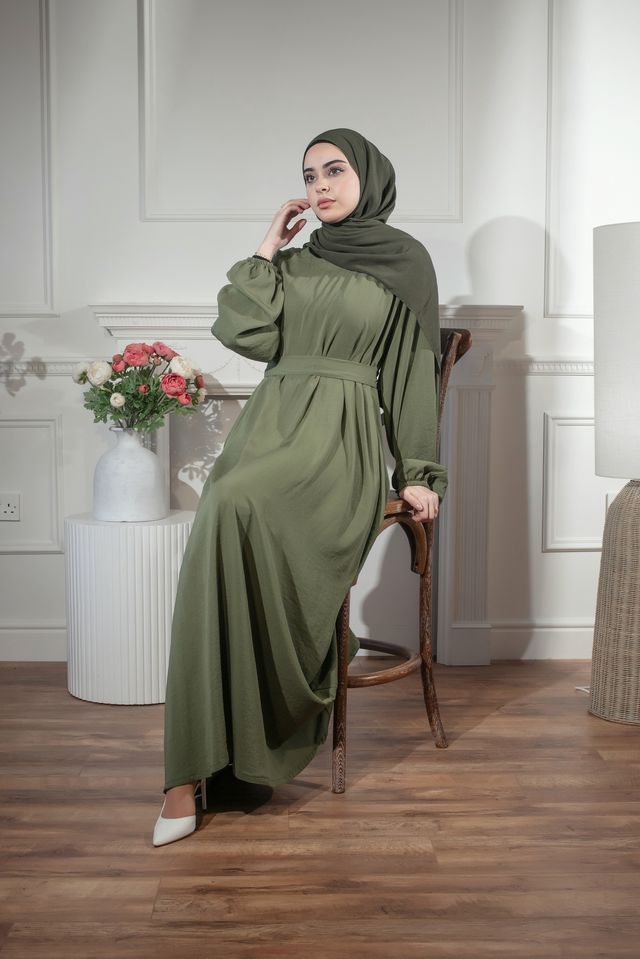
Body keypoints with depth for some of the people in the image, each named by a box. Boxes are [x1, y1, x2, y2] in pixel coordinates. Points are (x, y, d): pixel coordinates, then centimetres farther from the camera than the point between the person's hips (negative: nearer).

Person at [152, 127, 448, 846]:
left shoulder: (405, 262, 9)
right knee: (223, 521, -28)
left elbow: (412, 373, 7)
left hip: (342, 436, -4)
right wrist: (266, 251, 9)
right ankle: (195, 764, -24)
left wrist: (418, 472, 2)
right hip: (269, 422, 4)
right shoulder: (294, 262, 20)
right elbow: (244, 333, 4)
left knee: (233, 506, -34)